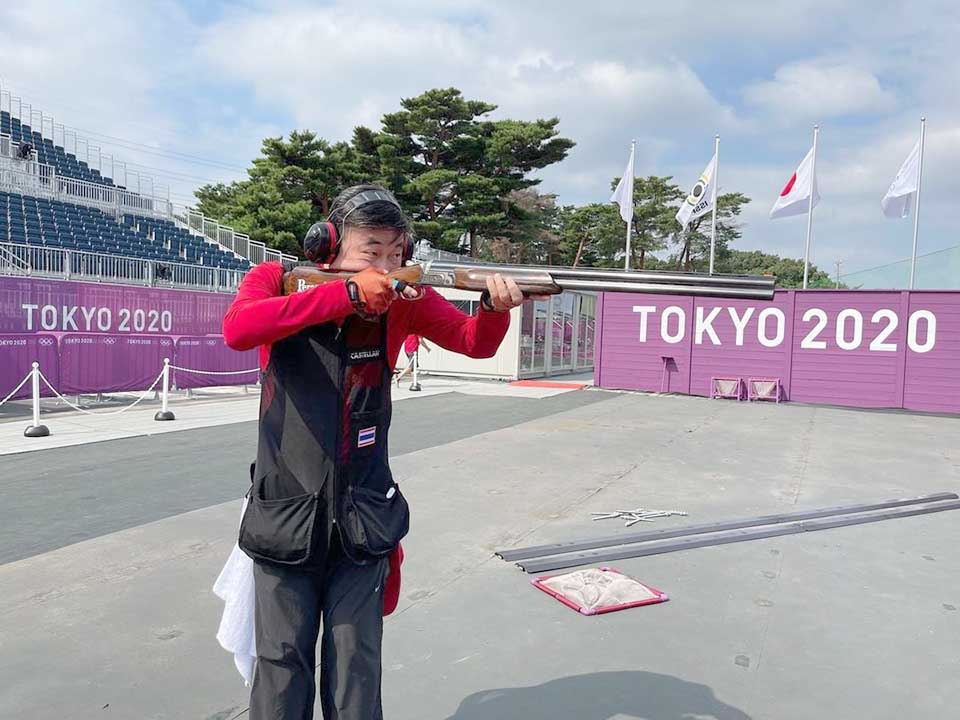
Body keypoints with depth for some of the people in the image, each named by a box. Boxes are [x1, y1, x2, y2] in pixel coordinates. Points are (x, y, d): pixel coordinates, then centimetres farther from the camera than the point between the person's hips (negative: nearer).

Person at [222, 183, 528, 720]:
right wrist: (347, 294, -32)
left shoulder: (403, 299, -4)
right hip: (285, 515, -1)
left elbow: (475, 342, -4)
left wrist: (496, 306, -27)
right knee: (282, 662, 12)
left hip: (363, 517, 1)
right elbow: (238, 330, -28)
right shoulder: (276, 280, -8)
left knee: (356, 670, 11)